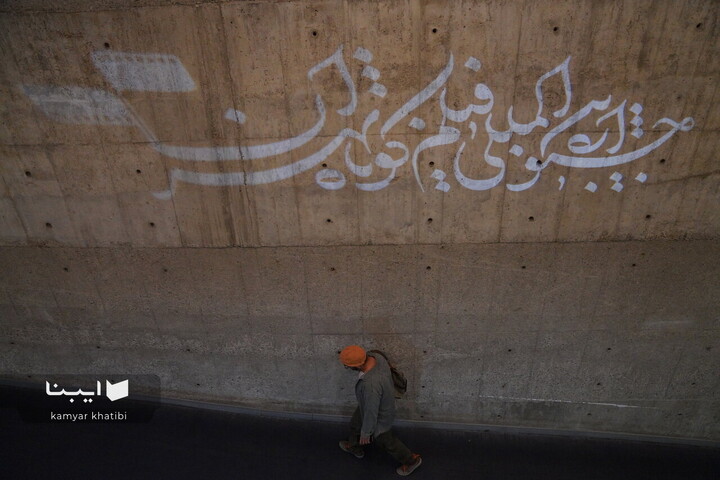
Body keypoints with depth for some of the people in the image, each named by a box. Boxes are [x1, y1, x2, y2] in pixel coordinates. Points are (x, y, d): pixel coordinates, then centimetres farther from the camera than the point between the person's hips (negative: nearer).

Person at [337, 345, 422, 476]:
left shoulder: (370, 384, -48)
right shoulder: (375, 357, -25)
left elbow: (371, 412, -31)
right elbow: (384, 373, -2)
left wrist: (365, 433, -13)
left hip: (379, 415, -7)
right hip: (381, 401, 7)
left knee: (384, 440, 23)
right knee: (356, 424, 31)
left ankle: (411, 460, 47)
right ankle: (355, 448, 61)